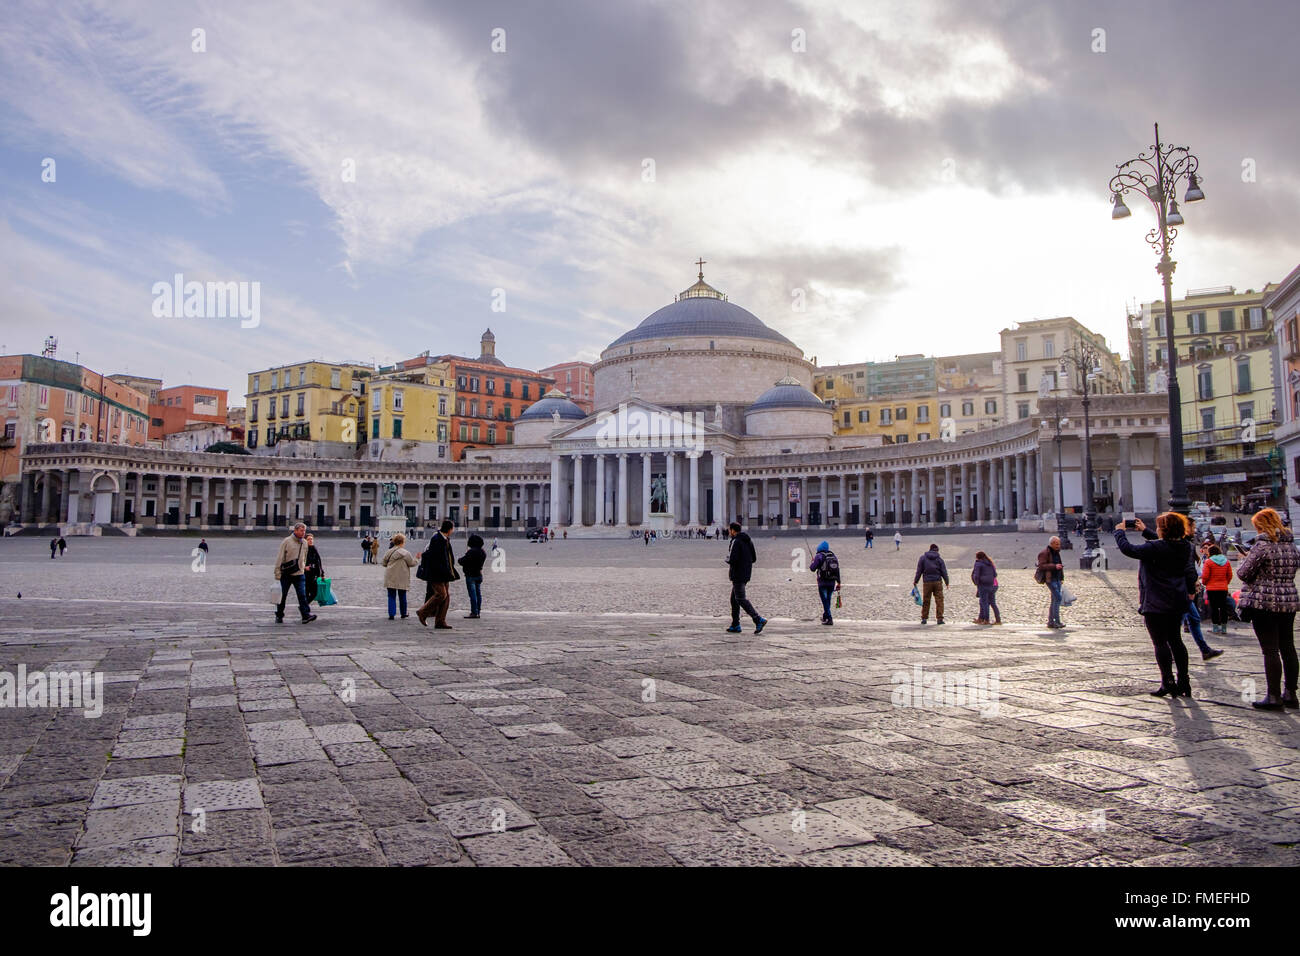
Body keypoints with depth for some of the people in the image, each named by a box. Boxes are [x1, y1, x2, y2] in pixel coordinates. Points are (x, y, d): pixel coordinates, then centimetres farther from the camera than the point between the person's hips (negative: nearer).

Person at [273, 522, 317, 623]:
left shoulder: (304, 543, 10)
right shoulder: (287, 541, -5)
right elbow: (279, 558, -5)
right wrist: (277, 573, -8)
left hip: (299, 574, 3)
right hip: (286, 574, -3)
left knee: (302, 595, -8)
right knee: (282, 596, 7)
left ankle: (306, 615, -14)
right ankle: (279, 616, 20)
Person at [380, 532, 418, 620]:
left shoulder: (388, 552, 0)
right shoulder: (406, 553, -10)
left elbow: (384, 563, 8)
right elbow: (412, 563, -3)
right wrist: (416, 559, 15)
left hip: (390, 579, 2)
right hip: (402, 579, -2)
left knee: (391, 596, 5)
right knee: (402, 596, 12)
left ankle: (391, 614, -4)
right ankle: (403, 613, 22)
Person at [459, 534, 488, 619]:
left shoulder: (471, 551, -18)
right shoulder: (483, 552, 7)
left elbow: (462, 561, -18)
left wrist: (461, 559, 6)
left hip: (470, 575, -8)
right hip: (479, 574, 8)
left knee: (472, 594, -7)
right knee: (478, 593, 11)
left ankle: (474, 612, -8)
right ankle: (478, 611, 15)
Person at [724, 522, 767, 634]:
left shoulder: (736, 542, -15)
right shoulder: (748, 541, 13)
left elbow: (732, 559, -22)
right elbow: (754, 558, 16)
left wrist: (727, 559, -2)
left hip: (738, 574, -9)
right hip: (746, 574, 9)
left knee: (740, 599, -7)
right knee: (734, 598, 14)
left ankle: (759, 620, -15)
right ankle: (735, 625, 14)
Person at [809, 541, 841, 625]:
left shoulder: (819, 556, -9)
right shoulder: (833, 555, 8)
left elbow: (812, 569, -10)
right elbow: (837, 569, 8)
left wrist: (813, 561, 11)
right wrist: (838, 582, 12)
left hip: (822, 582, -6)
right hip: (832, 582, 6)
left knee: (825, 601, -1)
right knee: (828, 600, 18)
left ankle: (829, 619, -5)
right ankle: (825, 616, 30)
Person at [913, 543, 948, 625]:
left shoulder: (922, 558, 2)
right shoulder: (939, 559, 2)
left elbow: (919, 571, 0)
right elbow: (944, 572, 2)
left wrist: (915, 581, 7)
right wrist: (947, 582, 13)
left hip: (927, 582, 0)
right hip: (937, 582, 0)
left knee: (925, 601, 7)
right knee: (939, 600, 2)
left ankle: (924, 618, 9)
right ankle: (939, 619, -2)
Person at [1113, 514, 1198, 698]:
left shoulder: (1155, 548, -21)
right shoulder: (1185, 547, 3)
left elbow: (1128, 549, -17)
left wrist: (1119, 532, 1)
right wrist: (1145, 531, 29)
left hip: (1156, 603, -8)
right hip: (1177, 602, 8)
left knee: (1160, 642, -2)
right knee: (1175, 640, 15)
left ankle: (1168, 682, -1)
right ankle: (1183, 682, 18)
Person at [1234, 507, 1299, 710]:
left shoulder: (1263, 545, -14)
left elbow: (1243, 573, -12)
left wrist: (1245, 561, 8)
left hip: (1264, 603, -7)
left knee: (1270, 650, -5)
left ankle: (1274, 697, -4)